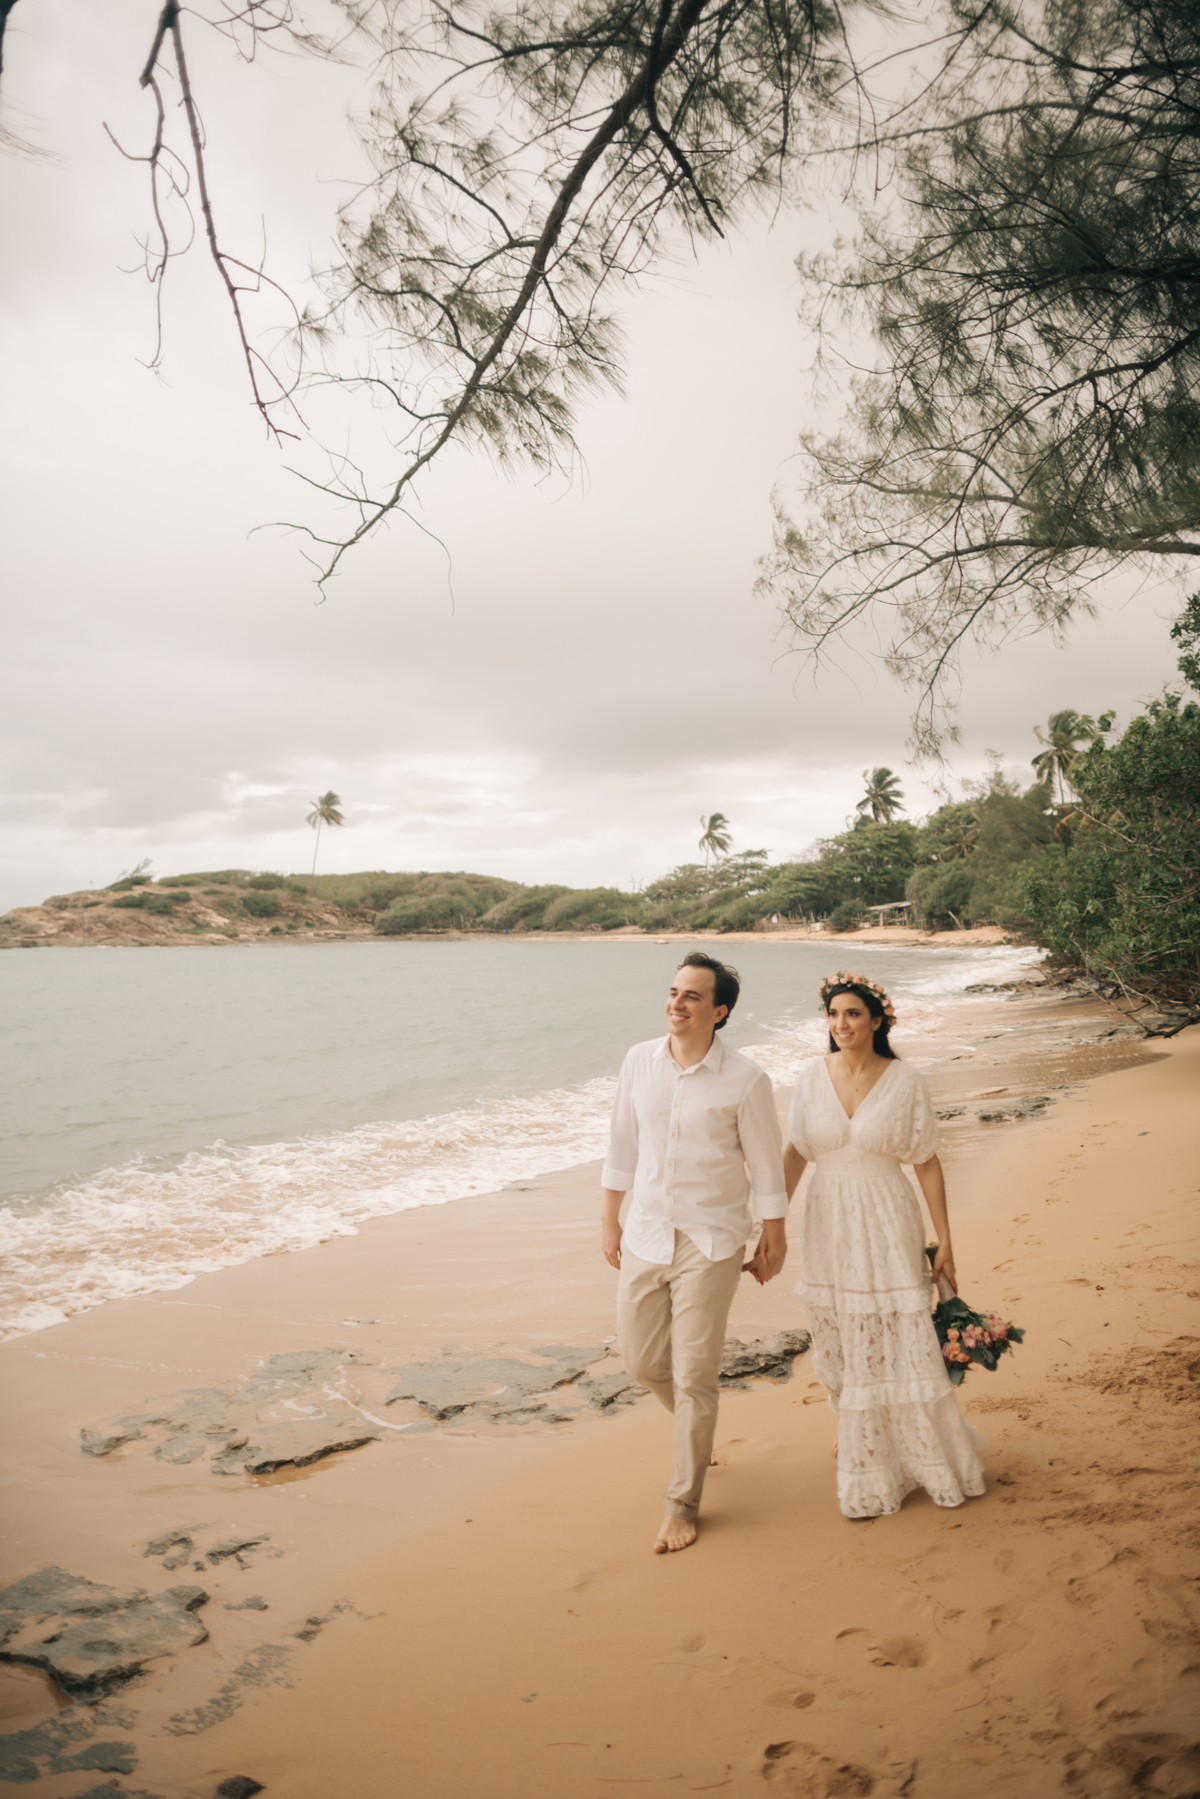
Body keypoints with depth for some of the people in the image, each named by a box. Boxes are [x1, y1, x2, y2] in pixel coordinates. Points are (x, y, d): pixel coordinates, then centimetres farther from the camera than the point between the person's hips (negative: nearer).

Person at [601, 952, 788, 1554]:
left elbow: (767, 1165, -4)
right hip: (646, 1234, 5)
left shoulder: (744, 1080, -13)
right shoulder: (639, 1061, -1)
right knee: (641, 1358, 14)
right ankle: (697, 1428, 46)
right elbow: (623, 1144, 8)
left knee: (693, 1376, 0)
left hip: (710, 1244, -4)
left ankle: (683, 1504, 18)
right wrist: (609, 1219, 11)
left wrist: (774, 1242, 2)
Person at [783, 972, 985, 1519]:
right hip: (828, 1226, 3)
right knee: (841, 1343, 14)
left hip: (887, 1226, -3)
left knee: (899, 1343, -1)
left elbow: (927, 1164, -3)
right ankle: (856, 1438, 39)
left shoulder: (905, 1082, -8)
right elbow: (794, 1153, 4)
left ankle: (931, 1456, 22)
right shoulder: (813, 1075, -2)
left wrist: (945, 1242, -1)